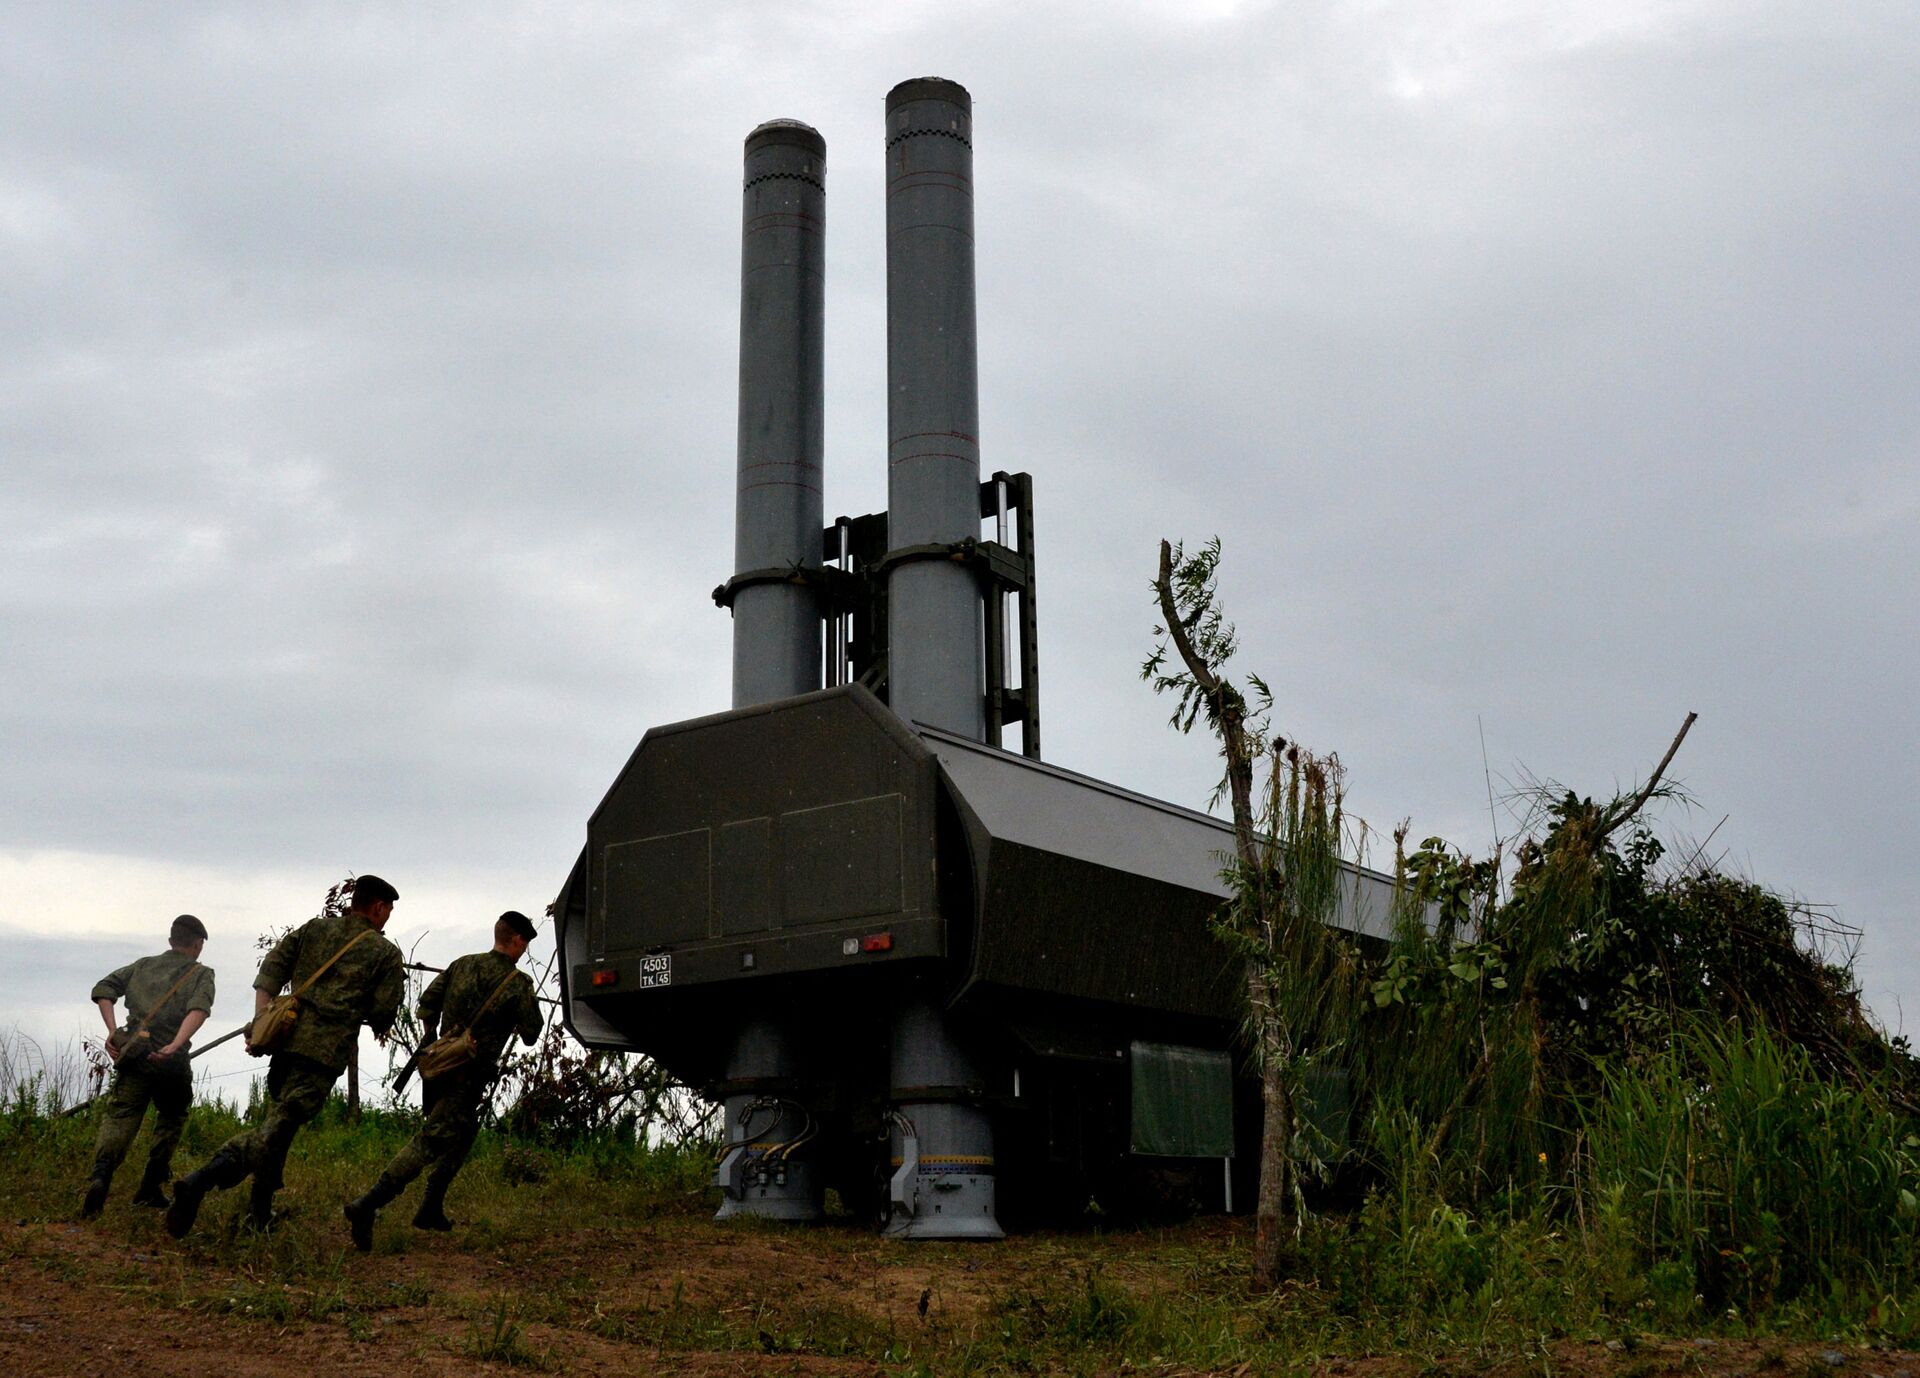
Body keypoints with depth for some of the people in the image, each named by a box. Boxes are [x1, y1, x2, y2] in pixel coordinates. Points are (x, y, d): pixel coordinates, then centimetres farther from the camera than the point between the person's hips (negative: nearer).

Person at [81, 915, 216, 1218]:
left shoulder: (143, 966, 19)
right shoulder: (201, 974, 7)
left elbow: (104, 988, 6)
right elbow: (199, 1009, -14)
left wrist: (112, 1031, -1)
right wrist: (174, 1047, -24)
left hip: (133, 1055, 2)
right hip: (171, 1063, -2)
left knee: (119, 1119, -3)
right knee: (170, 1122, 20)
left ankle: (101, 1173, -29)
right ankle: (150, 1189, 20)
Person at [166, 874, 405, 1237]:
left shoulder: (314, 928, 19)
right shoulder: (386, 953, 6)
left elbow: (272, 966, 10)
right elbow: (384, 1013, 2)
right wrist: (378, 1025, 25)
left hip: (287, 1039, 6)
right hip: (327, 1051, -6)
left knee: (277, 1120, 21)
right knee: (277, 1128, -12)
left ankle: (260, 1211, 23)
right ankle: (202, 1180, -32)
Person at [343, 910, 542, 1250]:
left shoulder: (462, 964, 8)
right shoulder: (518, 983, -8)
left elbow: (427, 1002, 9)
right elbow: (531, 1034, -3)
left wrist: (430, 1037, 24)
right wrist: (514, 1025, 19)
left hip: (438, 1066, 7)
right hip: (467, 1079, -7)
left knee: (462, 1136, 24)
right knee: (429, 1143, -12)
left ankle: (431, 1210, 25)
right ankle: (367, 1205, -24)